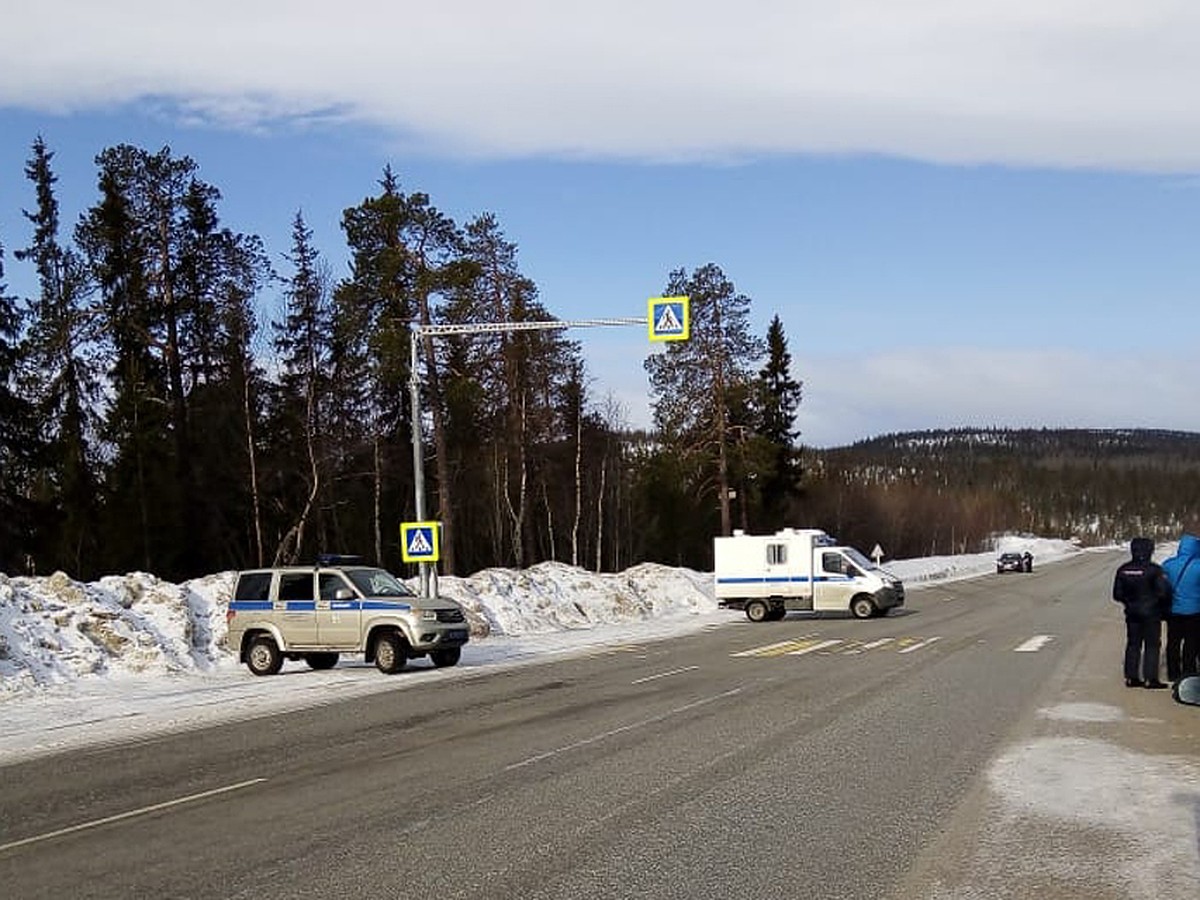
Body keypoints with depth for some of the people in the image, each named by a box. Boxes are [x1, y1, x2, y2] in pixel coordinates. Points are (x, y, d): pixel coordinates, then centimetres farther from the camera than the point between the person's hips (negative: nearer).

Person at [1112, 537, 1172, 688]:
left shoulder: (1123, 570, 0)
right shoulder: (1154, 570, -15)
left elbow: (1117, 594, 4)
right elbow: (1163, 592, -17)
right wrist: (1163, 607, 1)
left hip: (1132, 613, 5)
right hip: (1151, 613, -5)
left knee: (1133, 644, 12)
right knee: (1152, 646, 4)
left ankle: (1131, 677, 14)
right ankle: (1150, 679, 3)